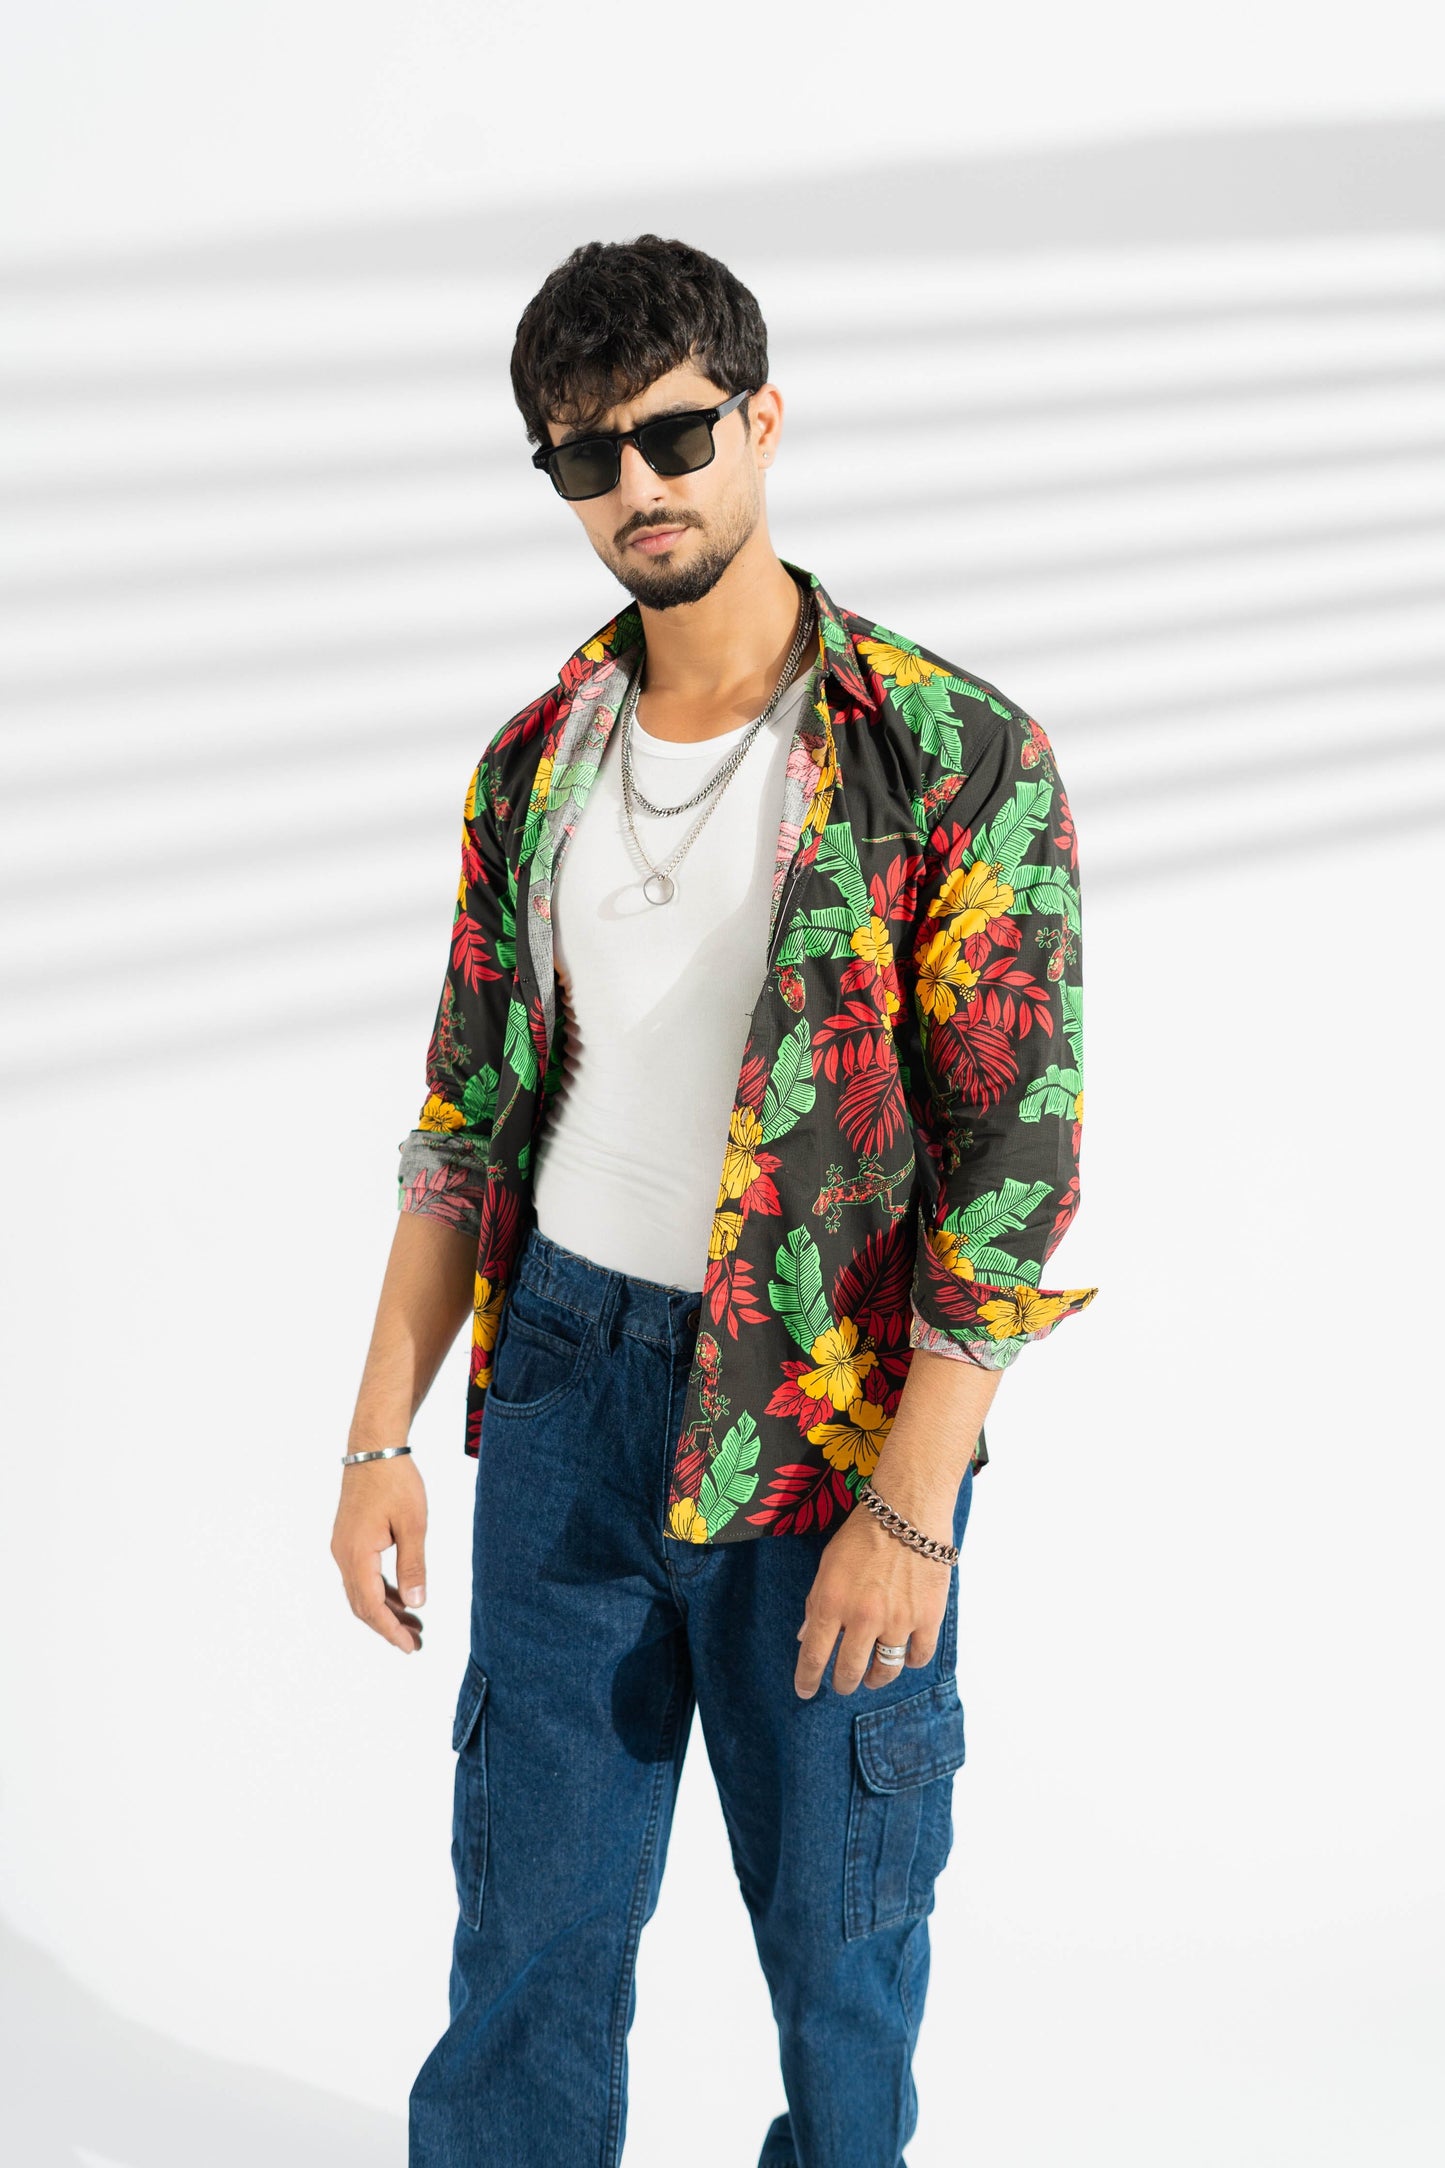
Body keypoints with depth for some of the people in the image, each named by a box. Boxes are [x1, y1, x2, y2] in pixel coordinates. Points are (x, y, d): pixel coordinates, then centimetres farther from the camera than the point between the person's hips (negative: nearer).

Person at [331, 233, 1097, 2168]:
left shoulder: (957, 757, -9)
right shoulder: (535, 767, 7)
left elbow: (1020, 1151, -12)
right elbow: (468, 1118, 12)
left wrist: (911, 1502, -16)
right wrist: (381, 1436, 7)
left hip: (830, 1413, -4)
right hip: (566, 1378, 4)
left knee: (836, 1921, 11)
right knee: (530, 1914, 12)